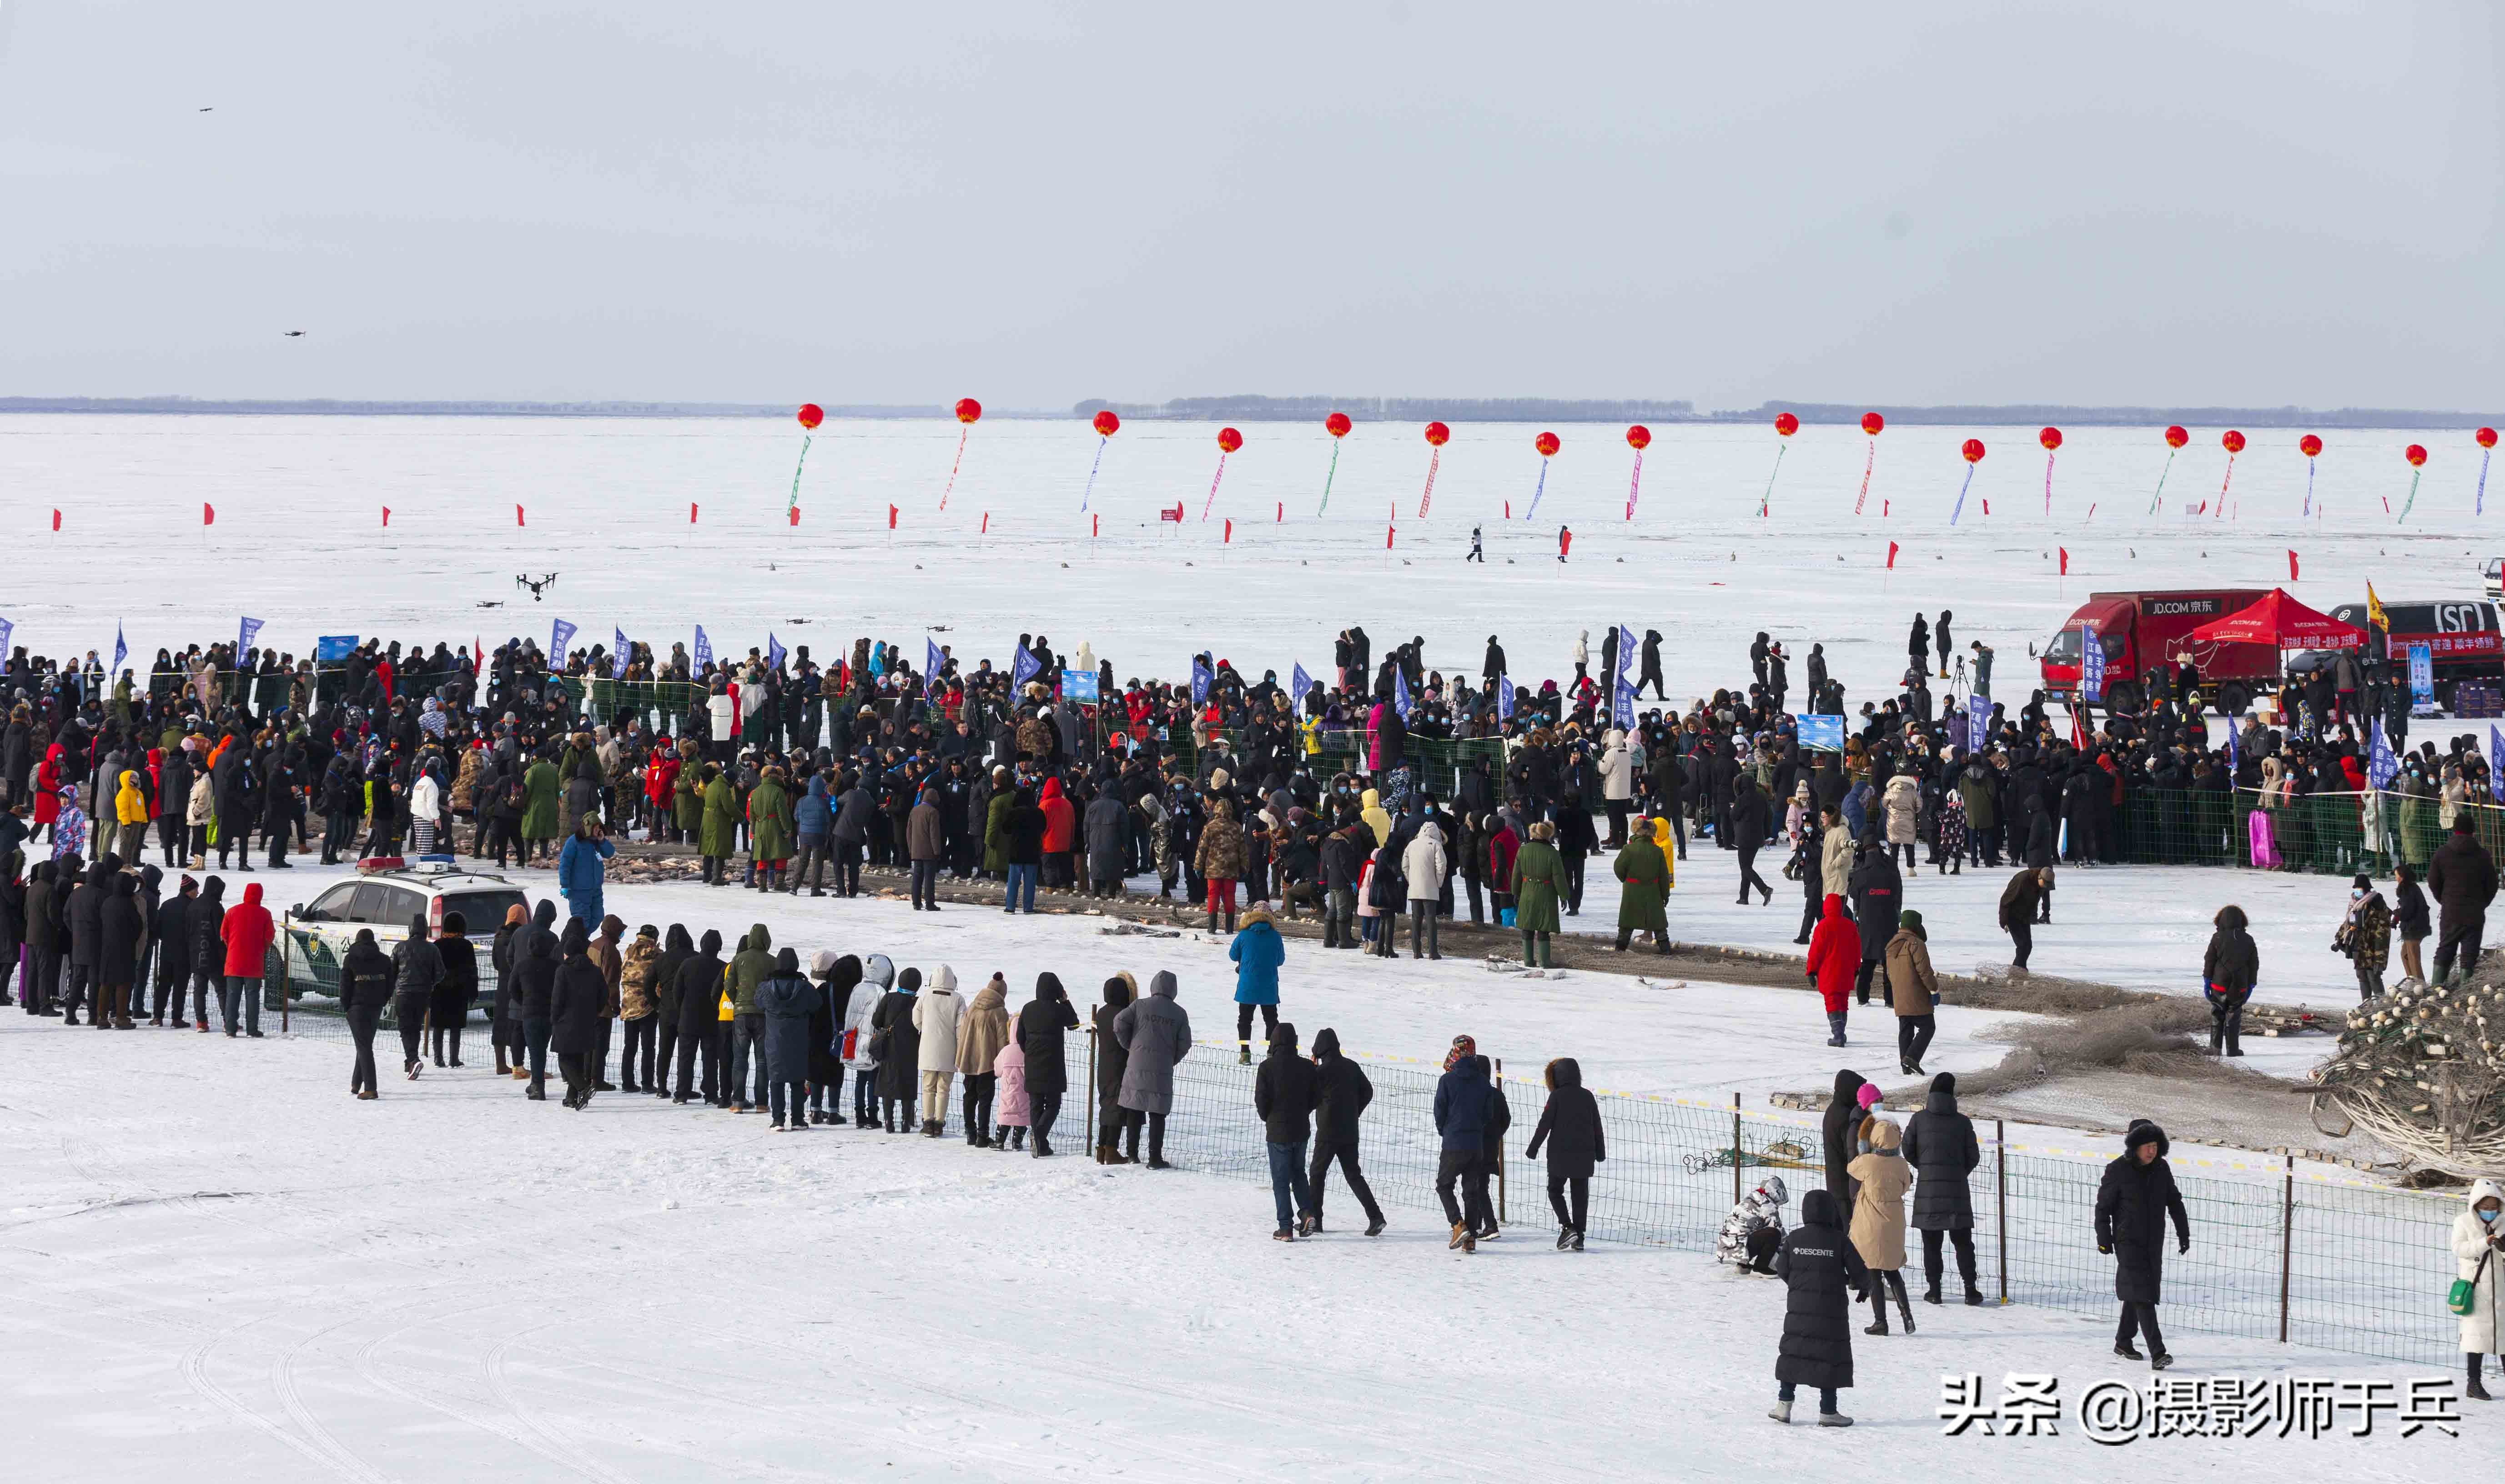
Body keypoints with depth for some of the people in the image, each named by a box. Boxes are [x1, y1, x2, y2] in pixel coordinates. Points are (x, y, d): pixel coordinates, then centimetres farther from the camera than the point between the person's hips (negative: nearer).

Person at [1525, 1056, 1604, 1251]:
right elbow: (1597, 1126, 12)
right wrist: (1600, 1152, 21)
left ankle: (1567, 1227, -9)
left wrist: (1533, 1149, 0)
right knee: (1581, 1194, 8)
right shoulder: (1587, 1096, 5)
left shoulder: (1557, 1096, -9)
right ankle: (1579, 1238, 6)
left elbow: (1545, 1125, -9)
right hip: (1585, 1155, 4)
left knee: (1555, 1191, 9)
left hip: (1560, 1155, -4)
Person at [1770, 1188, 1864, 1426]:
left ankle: (1784, 1403, 12)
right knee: (1831, 1357, 3)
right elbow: (1859, 1271, -5)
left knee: (1792, 1353, 13)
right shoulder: (1839, 1241, -9)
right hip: (1832, 1310, -3)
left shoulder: (1794, 1239, -1)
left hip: (1798, 1308, 3)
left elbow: (1782, 1269, 7)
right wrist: (1859, 1284, 19)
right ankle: (1828, 1411, 3)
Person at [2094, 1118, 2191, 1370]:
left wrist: (2183, 1234, 13)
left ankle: (2123, 1342, 32)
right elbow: (2103, 1206, -4)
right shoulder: (2118, 1171, -10)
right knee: (2142, 1295, -14)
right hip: (2128, 1243, -6)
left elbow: (2175, 1202, 14)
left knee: (2137, 1294, 15)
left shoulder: (2161, 1169, 4)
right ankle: (2157, 1353, -23)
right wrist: (2104, 1239, -7)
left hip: (2154, 1243, 6)